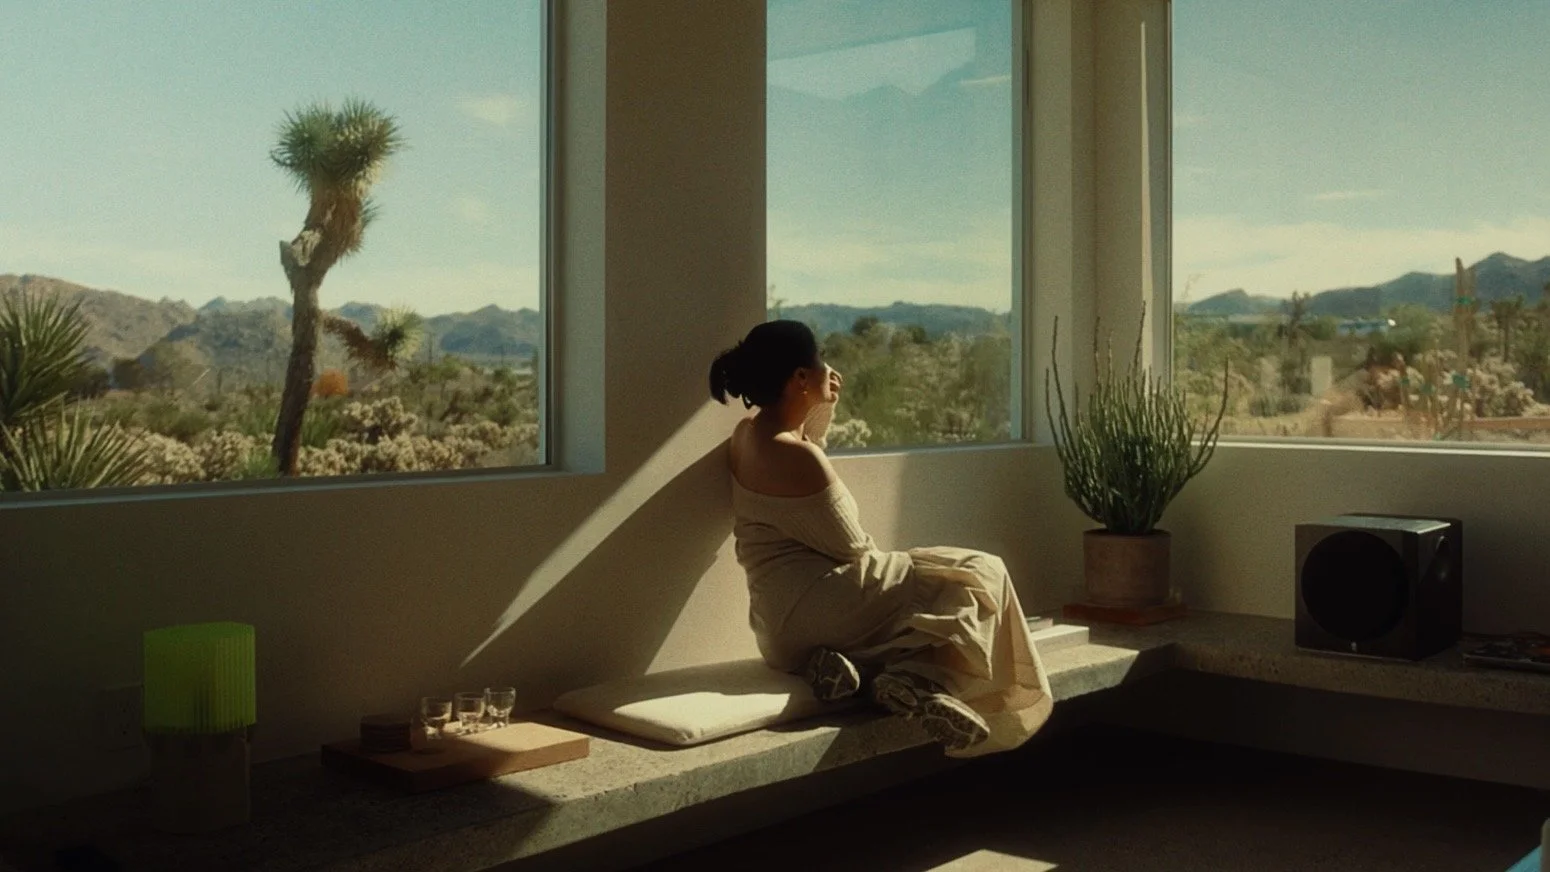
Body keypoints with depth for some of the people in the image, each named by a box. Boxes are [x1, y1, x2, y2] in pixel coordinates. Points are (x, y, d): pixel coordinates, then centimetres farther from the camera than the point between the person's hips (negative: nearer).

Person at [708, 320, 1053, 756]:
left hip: (781, 631, 9)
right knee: (978, 576, 1)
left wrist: (826, 402, 15)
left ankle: (838, 663, 5)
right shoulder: (796, 458, -20)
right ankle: (913, 678, -13)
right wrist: (891, 563, 8)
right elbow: (852, 549, -13)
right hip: (816, 612, -9)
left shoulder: (748, 432, 7)